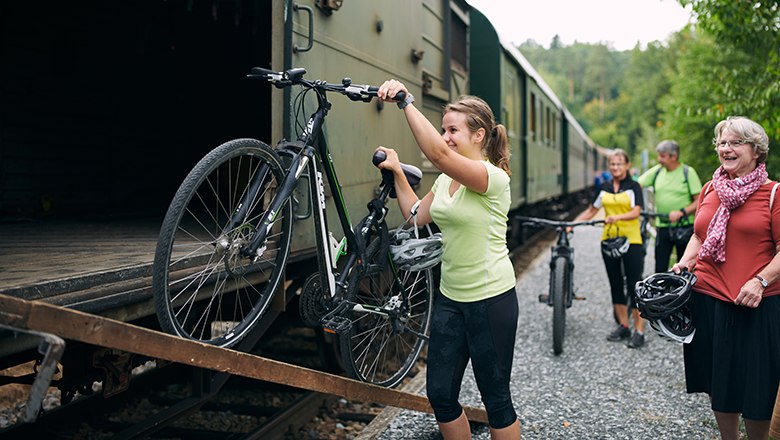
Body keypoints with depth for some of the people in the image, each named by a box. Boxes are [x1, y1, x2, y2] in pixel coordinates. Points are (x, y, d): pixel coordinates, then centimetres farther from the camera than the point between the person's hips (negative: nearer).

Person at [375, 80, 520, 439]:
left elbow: (438, 154, -34)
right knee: (440, 394, 11)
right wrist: (396, 172, 9)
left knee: (496, 398, 7)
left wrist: (406, 101, -33)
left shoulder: (493, 177, -18)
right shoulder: (445, 179, 8)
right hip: (450, 298, 8)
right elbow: (416, 216, 14)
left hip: (491, 301, -8)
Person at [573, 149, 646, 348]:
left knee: (634, 285, -4)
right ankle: (623, 326, 21)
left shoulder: (633, 186, -2)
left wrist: (617, 217, -31)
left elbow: (635, 212, -14)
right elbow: (591, 210, 14)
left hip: (631, 240, -5)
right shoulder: (604, 188, 10)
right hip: (609, 240, 5)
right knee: (616, 285, 10)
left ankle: (639, 331, 0)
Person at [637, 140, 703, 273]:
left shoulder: (688, 172, -3)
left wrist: (681, 212, -19)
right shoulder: (657, 171, 6)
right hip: (663, 227, 3)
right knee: (660, 269, 1)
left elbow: (699, 201, -6)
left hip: (684, 228, -3)